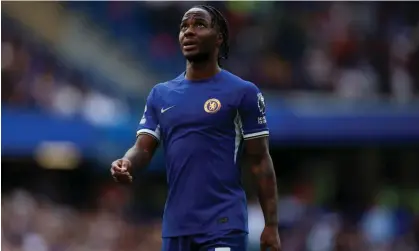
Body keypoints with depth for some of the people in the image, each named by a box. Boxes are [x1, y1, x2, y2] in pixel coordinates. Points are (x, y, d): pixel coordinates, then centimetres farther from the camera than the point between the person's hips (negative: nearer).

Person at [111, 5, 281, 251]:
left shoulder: (243, 92, -2)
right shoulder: (160, 95, 13)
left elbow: (260, 161, -2)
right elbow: (144, 148, 7)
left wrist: (271, 225, -7)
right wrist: (127, 163, -18)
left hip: (224, 227, -5)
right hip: (176, 227, 6)